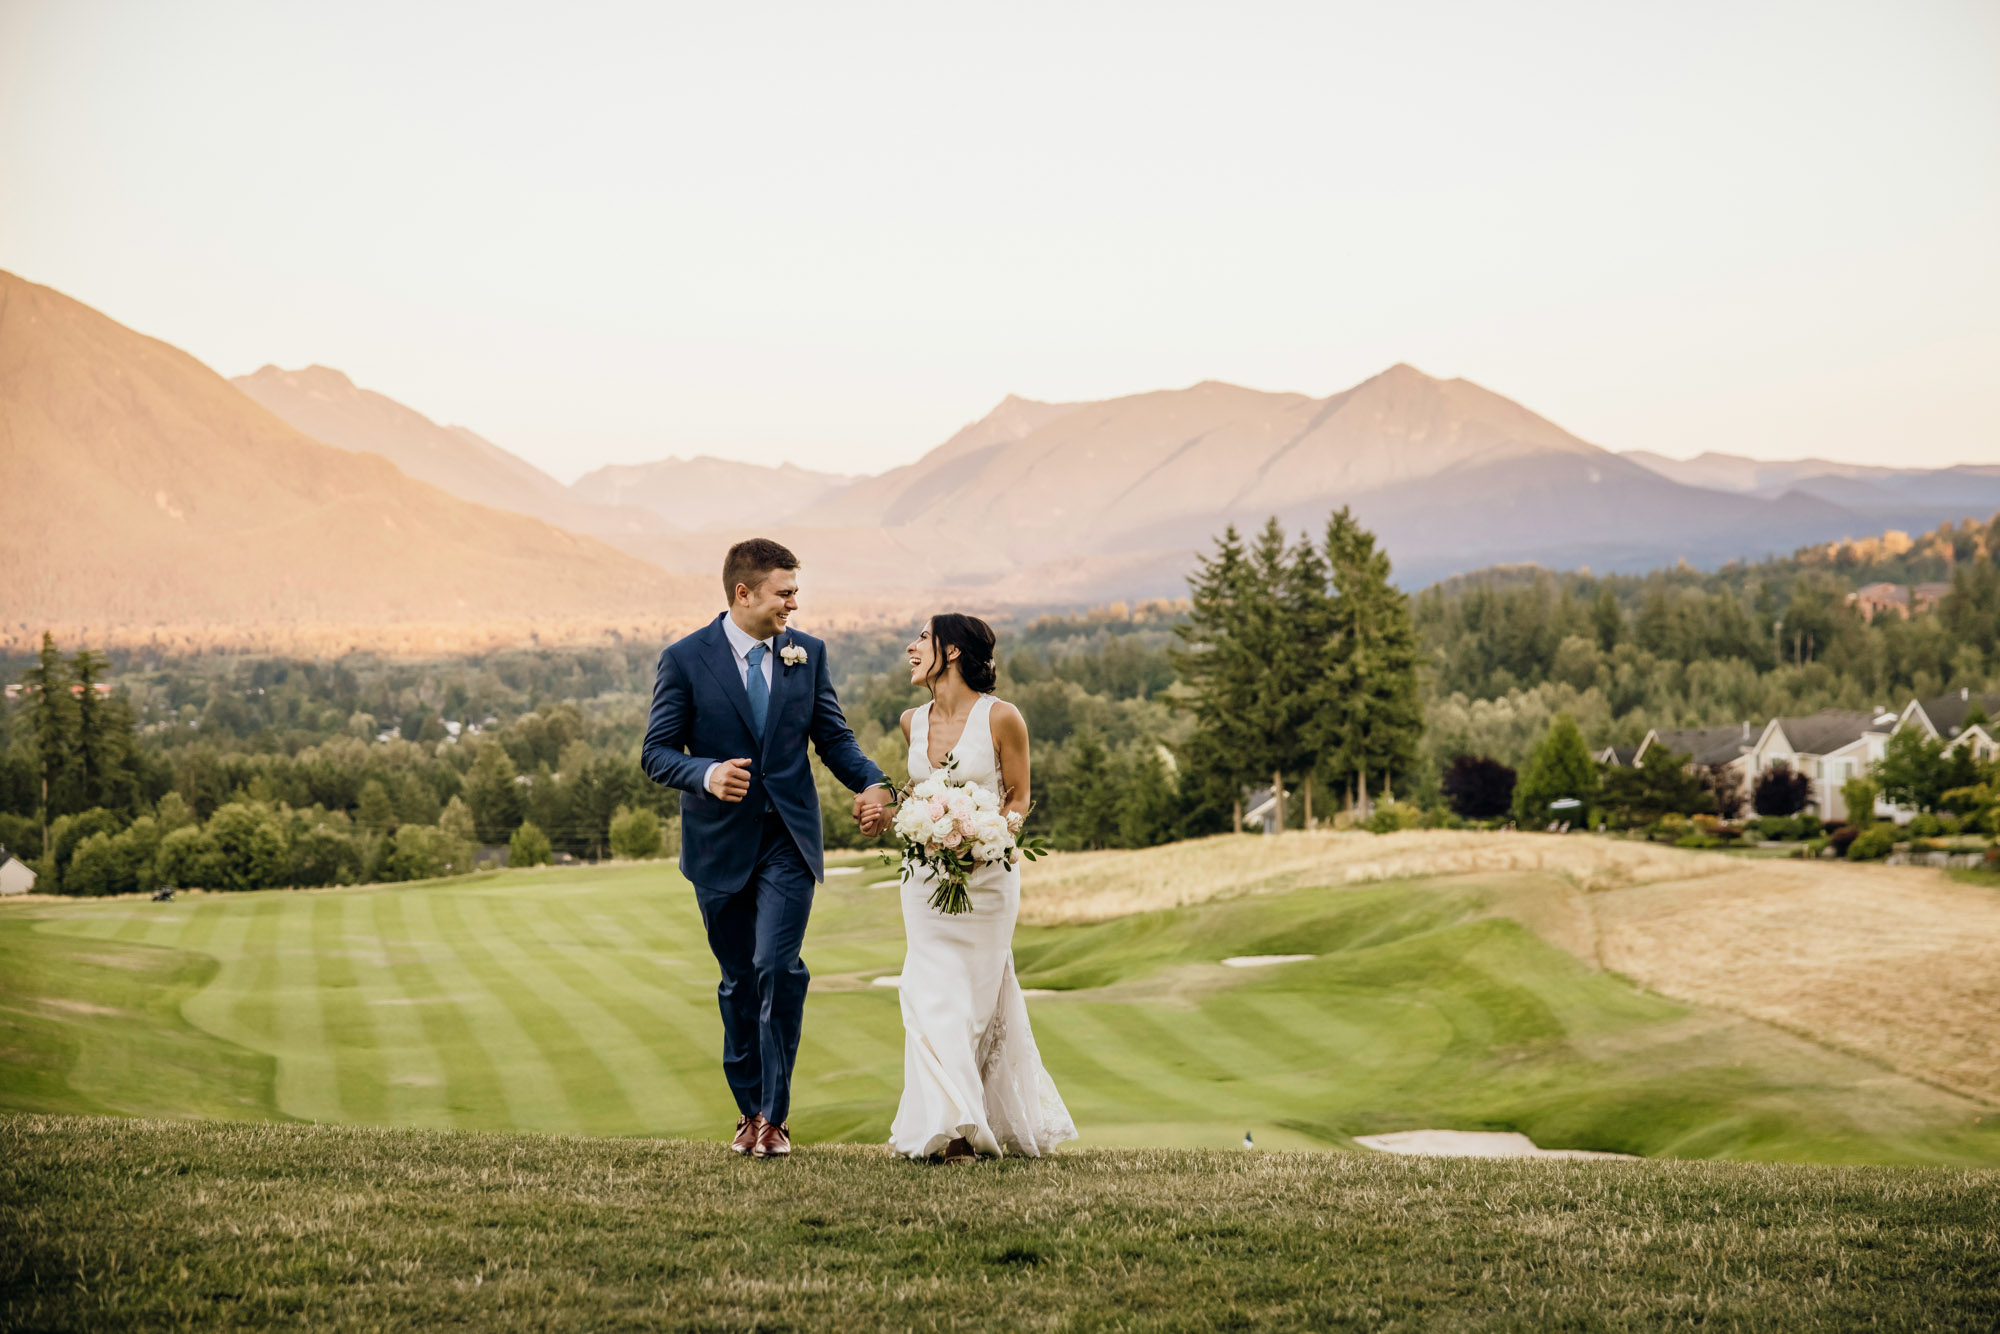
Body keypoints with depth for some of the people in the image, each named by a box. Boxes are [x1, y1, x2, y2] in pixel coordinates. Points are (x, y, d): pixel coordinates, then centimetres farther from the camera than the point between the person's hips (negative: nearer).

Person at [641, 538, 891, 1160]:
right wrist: (706, 774, -25)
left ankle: (774, 1114, -6)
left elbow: (833, 736, 9)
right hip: (721, 844, 0)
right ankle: (749, 1110, 26)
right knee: (739, 982, 10)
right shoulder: (685, 659, -5)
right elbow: (656, 752, -5)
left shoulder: (808, 653, 4)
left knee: (778, 967, -15)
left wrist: (871, 782, -11)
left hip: (789, 840, 0)